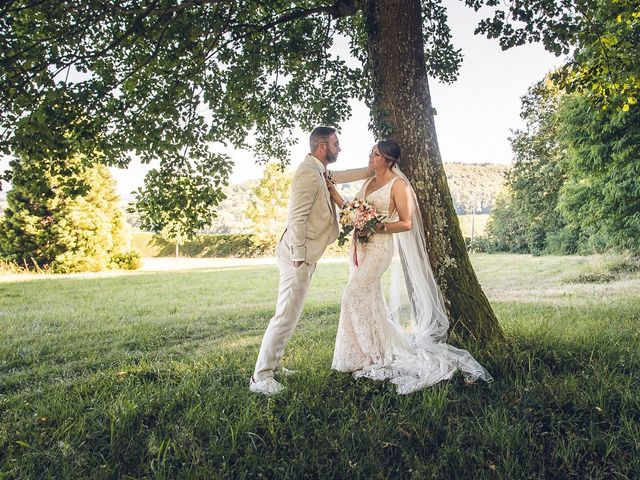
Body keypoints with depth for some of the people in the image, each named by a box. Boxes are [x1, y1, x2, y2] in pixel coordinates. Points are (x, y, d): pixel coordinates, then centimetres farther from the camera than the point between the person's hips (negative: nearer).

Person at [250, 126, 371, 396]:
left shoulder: (318, 172, 15)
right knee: (287, 315, -9)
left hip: (306, 256, 10)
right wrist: (299, 257, -22)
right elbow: (297, 218, -21)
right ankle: (260, 378, -1)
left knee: (290, 314, 13)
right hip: (299, 255, -10)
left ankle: (271, 364, 23)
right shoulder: (308, 172, -15)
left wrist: (371, 171, 39)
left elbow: (338, 177, 38)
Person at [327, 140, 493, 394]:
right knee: (369, 299, 12)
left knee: (354, 296, -12)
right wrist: (334, 195, 6)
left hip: (379, 247, -8)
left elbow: (406, 223, -9)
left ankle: (362, 356, 3)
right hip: (360, 245, 8)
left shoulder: (398, 185, -8)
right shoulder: (369, 182, 15)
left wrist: (380, 226, -21)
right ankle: (378, 350, 27)